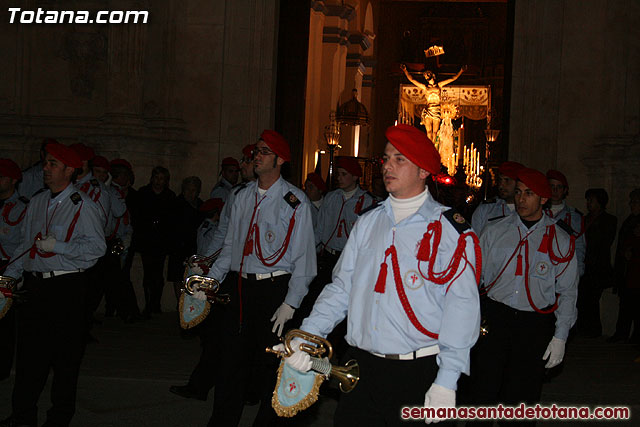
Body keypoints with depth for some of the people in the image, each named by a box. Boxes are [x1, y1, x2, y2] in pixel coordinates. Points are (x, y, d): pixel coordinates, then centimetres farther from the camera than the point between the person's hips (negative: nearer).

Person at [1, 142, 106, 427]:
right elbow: (25, 243, 20)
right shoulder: (37, 202, 14)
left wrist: (56, 246, -18)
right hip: (34, 284, 6)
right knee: (29, 350, 11)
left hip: (66, 287, -6)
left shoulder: (82, 206, -7)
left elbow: (97, 246, -15)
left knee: (65, 354, 3)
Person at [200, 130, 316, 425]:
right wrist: (210, 279, 7)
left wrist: (290, 304, -14)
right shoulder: (243, 197, 12)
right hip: (240, 287, 5)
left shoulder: (295, 201, -6)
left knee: (270, 365, 3)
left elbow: (303, 258, -8)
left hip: (275, 288, -5)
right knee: (231, 360, 9)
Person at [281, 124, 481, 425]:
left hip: (418, 375, -4)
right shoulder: (368, 223, 12)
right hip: (360, 366, 4)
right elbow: (342, 286, 11)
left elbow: (461, 305, -10)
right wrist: (307, 335, -3)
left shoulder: (448, 229, -5)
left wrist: (446, 381, -17)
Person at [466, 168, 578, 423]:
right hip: (492, 318, 1)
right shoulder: (494, 231, 7)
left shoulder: (561, 241, 5)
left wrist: (560, 337, 0)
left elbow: (567, 293, 6)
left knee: (521, 401, 5)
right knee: (483, 393, -2)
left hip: (535, 325, 0)